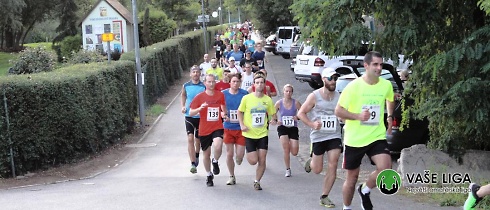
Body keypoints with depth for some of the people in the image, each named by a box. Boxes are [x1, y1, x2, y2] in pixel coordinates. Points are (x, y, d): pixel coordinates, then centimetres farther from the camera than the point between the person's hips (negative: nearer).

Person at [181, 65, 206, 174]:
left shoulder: (204, 87, -6)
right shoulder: (186, 86, -1)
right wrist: (183, 106, 4)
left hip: (201, 116, 0)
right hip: (189, 116, 0)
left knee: (198, 139, 15)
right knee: (190, 138, -14)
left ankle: (196, 156, 44)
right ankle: (193, 164, -16)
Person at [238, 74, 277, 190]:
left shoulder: (268, 100, 1)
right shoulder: (246, 98, -5)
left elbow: (273, 114, 11)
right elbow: (240, 112, 6)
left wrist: (274, 120, -11)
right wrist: (242, 125, -9)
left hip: (263, 134, 2)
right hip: (249, 134, -2)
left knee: (262, 161, -1)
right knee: (253, 161, -5)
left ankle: (257, 182, 18)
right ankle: (249, 153, 31)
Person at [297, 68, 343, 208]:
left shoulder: (339, 97, 3)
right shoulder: (314, 96, -6)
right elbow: (301, 113, -4)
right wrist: (312, 124, -19)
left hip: (334, 136, 2)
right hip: (318, 137, -2)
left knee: (332, 167, -7)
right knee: (317, 170, 5)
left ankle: (324, 197, 4)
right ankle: (311, 162, 41)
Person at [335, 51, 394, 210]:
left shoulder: (386, 85, -2)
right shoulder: (354, 86, -14)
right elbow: (338, 111, -10)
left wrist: (390, 116, 10)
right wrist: (358, 116, -23)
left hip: (377, 136, 2)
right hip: (354, 139, -2)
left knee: (386, 168, -21)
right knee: (352, 177, 9)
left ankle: (365, 191, 8)